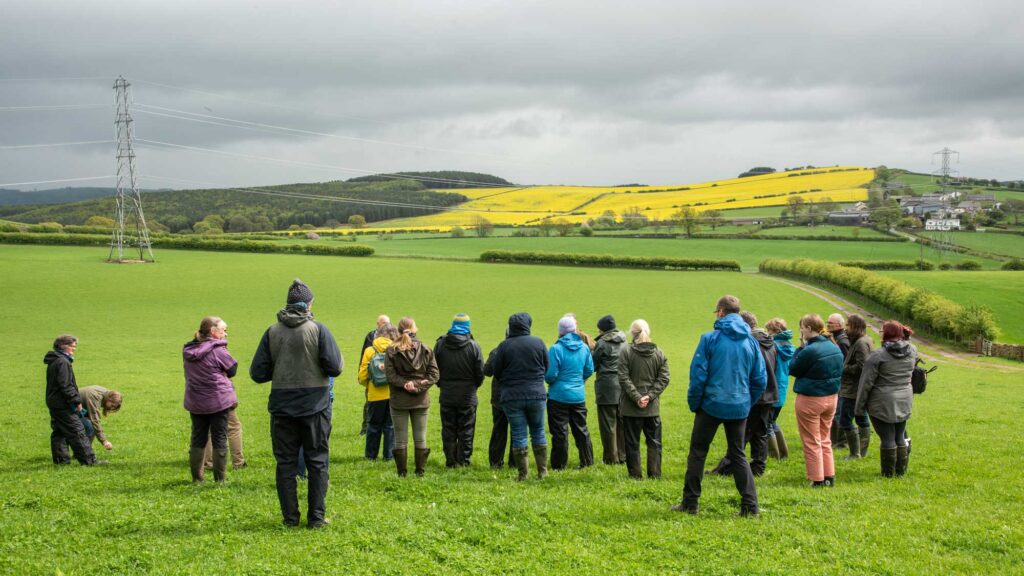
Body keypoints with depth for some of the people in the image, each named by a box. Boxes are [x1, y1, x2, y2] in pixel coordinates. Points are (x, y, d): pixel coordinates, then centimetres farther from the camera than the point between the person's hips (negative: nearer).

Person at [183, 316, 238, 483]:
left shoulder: (187, 350, 4)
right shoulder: (218, 350, -16)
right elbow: (232, 369, -7)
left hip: (195, 402, 6)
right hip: (219, 400, -5)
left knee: (198, 439, 14)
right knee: (219, 439, 4)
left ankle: (196, 477, 18)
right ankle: (220, 478, 7)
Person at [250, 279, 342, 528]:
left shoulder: (272, 332, 0)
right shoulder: (318, 329, -8)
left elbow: (258, 373, 0)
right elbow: (335, 367, -13)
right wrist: (339, 361, 10)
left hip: (282, 406, 2)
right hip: (314, 405, -2)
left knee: (285, 463, 9)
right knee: (317, 462, 7)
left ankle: (290, 517, 10)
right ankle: (316, 517, 7)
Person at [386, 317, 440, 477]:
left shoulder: (391, 351, -6)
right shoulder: (426, 350, -1)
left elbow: (391, 376, -13)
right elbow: (434, 374, -5)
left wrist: (405, 384, -9)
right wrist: (418, 384, -9)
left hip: (399, 401, -1)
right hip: (421, 401, 2)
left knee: (400, 440, 6)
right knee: (421, 439, 10)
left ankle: (402, 473, 8)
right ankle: (420, 471, 11)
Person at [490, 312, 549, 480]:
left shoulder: (504, 346, -7)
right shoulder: (538, 343, -3)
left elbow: (496, 372, 0)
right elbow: (547, 368, 6)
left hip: (512, 396, -1)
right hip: (536, 394, 1)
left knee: (518, 435, 4)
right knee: (538, 432, 14)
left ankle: (523, 473, 5)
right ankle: (542, 471, 16)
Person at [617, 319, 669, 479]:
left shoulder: (626, 352, -7)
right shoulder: (659, 353, 3)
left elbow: (624, 378, -13)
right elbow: (664, 379, -1)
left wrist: (636, 397, -12)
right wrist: (650, 396, -6)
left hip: (630, 407, -2)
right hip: (653, 407, 2)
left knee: (632, 442, 6)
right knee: (654, 441, 11)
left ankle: (635, 474, 9)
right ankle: (655, 473, 11)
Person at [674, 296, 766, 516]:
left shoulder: (710, 339, -9)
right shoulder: (751, 341, 3)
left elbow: (698, 374, -11)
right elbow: (760, 380, 6)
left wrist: (694, 403, 1)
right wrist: (748, 402, 16)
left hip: (712, 405, -4)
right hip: (739, 407, 4)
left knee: (698, 452, 9)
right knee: (738, 455, 13)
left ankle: (690, 503, 11)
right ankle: (750, 505, 6)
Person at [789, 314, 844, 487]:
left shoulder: (809, 350, -22)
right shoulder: (835, 347, 2)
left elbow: (793, 369, -10)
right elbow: (839, 371, 12)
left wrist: (800, 348, -7)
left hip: (810, 400, -7)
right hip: (831, 397, 7)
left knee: (812, 442, 5)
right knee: (824, 440, 19)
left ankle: (817, 480, 8)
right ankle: (829, 477, 21)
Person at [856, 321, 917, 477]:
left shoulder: (878, 355, -15)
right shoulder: (912, 351, 2)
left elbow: (866, 383, -12)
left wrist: (859, 407, -4)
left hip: (883, 404, -5)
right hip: (904, 403, 6)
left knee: (887, 438, 1)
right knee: (900, 437, 15)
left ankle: (888, 473, 9)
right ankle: (901, 471, 21)